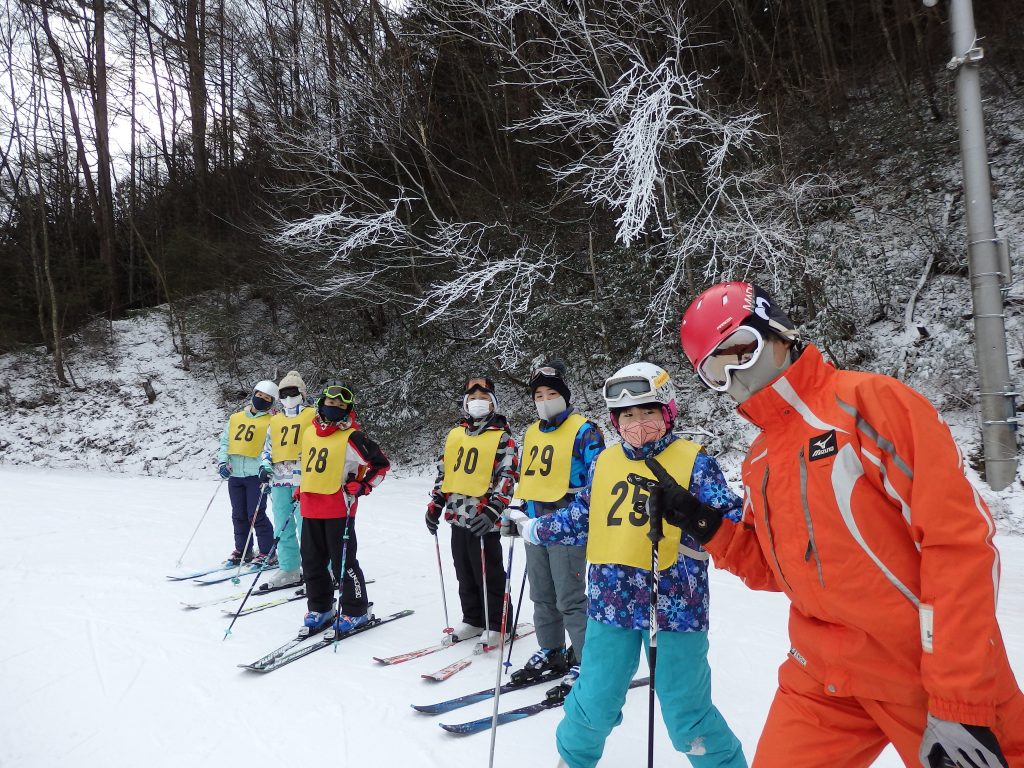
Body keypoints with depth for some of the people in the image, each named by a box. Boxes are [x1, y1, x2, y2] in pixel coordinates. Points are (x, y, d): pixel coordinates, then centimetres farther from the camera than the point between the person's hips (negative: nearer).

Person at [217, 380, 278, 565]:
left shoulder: (271, 422, -1)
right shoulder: (235, 418, 14)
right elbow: (224, 442, 16)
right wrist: (222, 463, 1)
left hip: (256, 475, -5)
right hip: (235, 475, 5)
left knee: (256, 515, -5)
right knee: (238, 515, 13)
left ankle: (267, 553, 6)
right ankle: (242, 550, 26)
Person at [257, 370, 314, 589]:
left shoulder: (313, 416, 3)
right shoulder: (275, 421, 19)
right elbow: (267, 448, 23)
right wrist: (265, 466, 5)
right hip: (279, 481, 6)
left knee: (306, 527, -10)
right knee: (282, 527, 10)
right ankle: (289, 570, 21)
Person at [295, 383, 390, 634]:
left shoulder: (352, 437, -9)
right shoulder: (309, 433, 11)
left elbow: (381, 463, -6)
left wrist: (362, 486, -13)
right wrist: (298, 489, 22)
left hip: (339, 509, -7)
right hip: (310, 507, 7)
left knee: (343, 561, 0)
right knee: (312, 561, 14)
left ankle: (355, 611, 13)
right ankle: (320, 608, 29)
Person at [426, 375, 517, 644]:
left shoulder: (502, 437, -5)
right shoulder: (455, 434, 12)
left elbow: (507, 477, -12)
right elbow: (443, 471, 17)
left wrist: (492, 511, -23)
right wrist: (435, 504, 13)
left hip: (483, 520, -6)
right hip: (458, 517, 6)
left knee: (488, 575, 3)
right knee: (465, 574, 15)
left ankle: (496, 625, 17)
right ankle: (473, 620, 30)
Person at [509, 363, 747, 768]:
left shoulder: (693, 461, -5)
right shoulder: (605, 462, 7)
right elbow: (579, 518, 18)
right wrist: (533, 528, 21)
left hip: (675, 604, -3)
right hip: (612, 601, 4)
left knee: (686, 712, 6)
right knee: (594, 700, 14)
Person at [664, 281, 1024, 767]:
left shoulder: (869, 400, -13)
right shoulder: (757, 463, 7)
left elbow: (959, 540, -18)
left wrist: (958, 702, -19)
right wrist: (703, 525, 0)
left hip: (934, 672, -5)